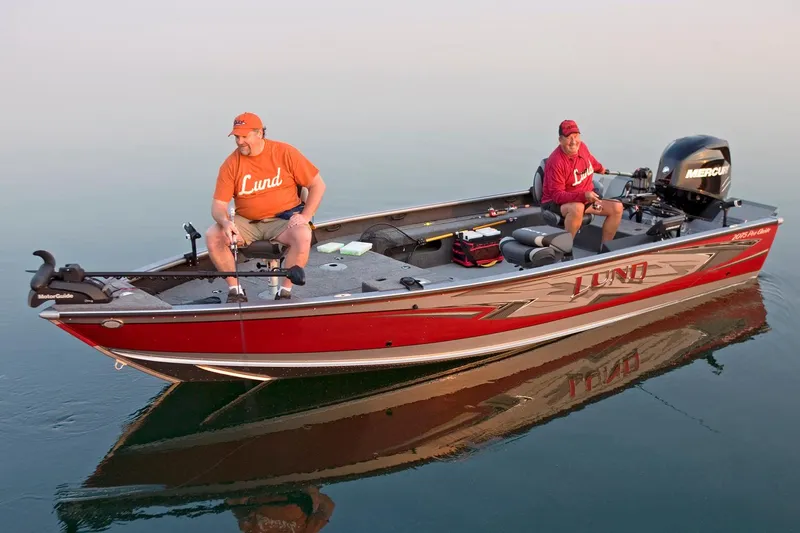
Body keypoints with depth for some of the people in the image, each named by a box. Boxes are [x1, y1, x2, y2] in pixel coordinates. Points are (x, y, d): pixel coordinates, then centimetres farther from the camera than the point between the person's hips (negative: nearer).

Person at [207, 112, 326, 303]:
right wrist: (225, 221, -28)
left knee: (303, 236, -34)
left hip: (283, 219, -2)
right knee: (213, 236, -21)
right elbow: (218, 204, -5)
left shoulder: (285, 153, -7)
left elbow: (318, 185, -2)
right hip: (246, 222, 2)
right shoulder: (230, 164, -3)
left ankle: (285, 291, -17)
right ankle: (235, 290, -6)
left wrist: (305, 216, -14)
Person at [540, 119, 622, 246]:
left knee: (617, 207, -5)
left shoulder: (582, 147, -3)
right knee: (577, 208, -41)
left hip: (586, 198, 8)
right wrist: (584, 195, -38)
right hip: (556, 203, -8)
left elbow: (591, 160, 24)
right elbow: (557, 195, -27)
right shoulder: (556, 162, -25)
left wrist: (601, 169, 44)